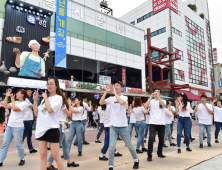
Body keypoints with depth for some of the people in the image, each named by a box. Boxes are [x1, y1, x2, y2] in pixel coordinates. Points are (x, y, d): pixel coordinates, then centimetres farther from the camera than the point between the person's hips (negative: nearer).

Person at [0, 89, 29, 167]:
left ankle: (22, 159, 18)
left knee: (18, 144, 1)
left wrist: (12, 99, -4)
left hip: (18, 127, -7)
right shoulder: (15, 102, 17)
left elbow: (14, 108, -18)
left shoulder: (24, 103, -8)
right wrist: (7, 96, 11)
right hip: (9, 126, 7)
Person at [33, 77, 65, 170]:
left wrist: (45, 97, -7)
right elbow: (36, 113, 12)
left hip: (52, 129, -6)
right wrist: (35, 100, 5)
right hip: (41, 129, 6)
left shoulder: (58, 98, -4)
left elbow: (50, 110, -19)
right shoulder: (44, 99, 16)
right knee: (43, 155, 9)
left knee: (55, 156, 0)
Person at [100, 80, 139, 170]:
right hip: (113, 126, 2)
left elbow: (121, 102, -27)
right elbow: (101, 102, -11)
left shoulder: (125, 97, -4)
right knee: (111, 147, -6)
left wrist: (115, 92, -19)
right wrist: (106, 91, -13)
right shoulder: (111, 98, 4)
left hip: (123, 126, -1)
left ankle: (136, 160, 38)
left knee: (129, 145, 15)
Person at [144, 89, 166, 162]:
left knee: (161, 139, 12)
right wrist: (151, 97, -16)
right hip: (153, 123, -2)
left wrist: (158, 97, -20)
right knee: (151, 138, -13)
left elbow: (164, 105, -15)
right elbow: (146, 105, -16)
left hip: (161, 123, 3)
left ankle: (159, 153, 33)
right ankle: (149, 155, -4)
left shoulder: (163, 101, 9)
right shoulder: (151, 101, 5)